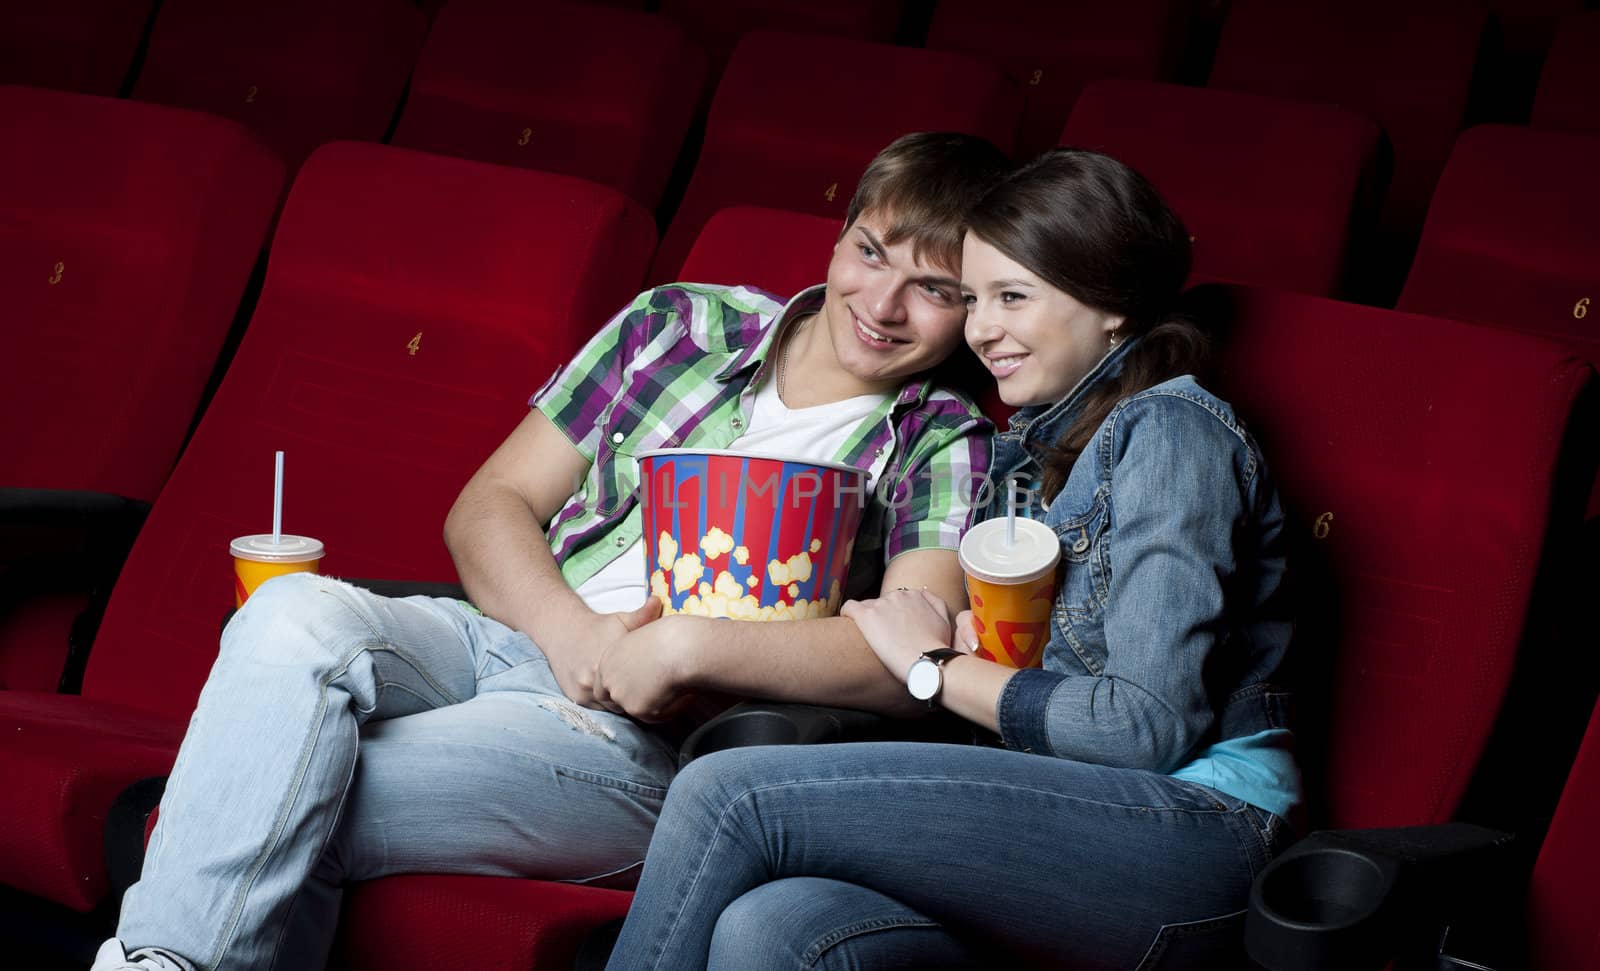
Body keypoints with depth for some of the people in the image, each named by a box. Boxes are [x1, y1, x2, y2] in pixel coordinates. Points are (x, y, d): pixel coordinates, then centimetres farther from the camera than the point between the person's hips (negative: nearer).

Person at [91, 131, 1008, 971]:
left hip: (653, 742, -4)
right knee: (296, 615, -30)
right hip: (511, 637, 4)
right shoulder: (683, 324, 14)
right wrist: (573, 634, -9)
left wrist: (687, 647, -22)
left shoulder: (942, 446, 4)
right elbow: (492, 504, 12)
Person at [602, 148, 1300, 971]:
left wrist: (939, 663, -1)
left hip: (1190, 828, -7)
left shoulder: (1170, 429, -3)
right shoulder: (1041, 446, 24)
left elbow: (1152, 723, -12)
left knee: (728, 795, -20)